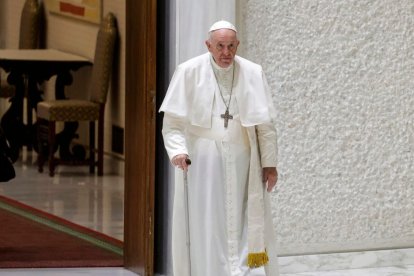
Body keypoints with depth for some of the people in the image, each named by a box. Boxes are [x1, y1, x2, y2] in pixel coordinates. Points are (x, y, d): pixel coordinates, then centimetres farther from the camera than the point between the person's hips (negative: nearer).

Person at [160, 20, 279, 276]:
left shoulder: (252, 73, 2)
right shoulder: (189, 72, -3)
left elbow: (265, 123, 5)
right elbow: (172, 120, -3)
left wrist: (269, 163, 2)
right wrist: (178, 150, -18)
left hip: (240, 163, 1)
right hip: (201, 159, -1)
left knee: (241, 224, -1)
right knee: (204, 224, -3)